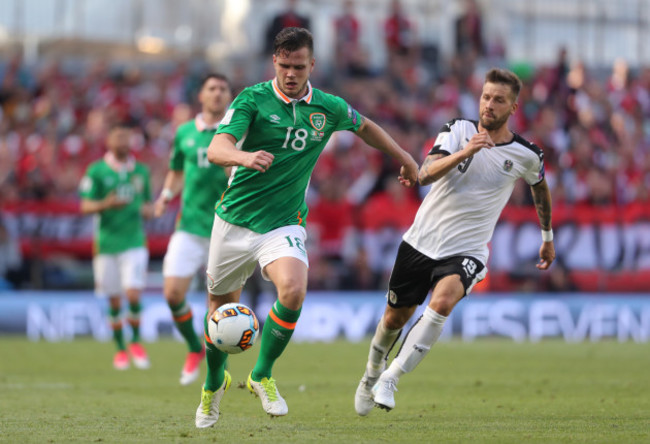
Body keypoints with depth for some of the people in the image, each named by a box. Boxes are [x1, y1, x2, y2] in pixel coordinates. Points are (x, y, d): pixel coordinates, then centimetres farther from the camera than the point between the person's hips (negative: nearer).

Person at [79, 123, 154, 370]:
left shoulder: (141, 171, 10)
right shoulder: (96, 171, 0)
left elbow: (148, 202, 20)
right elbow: (85, 206, -3)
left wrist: (148, 209, -4)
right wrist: (106, 204, -22)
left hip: (134, 242, 1)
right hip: (106, 244, -1)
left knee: (133, 295, -13)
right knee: (114, 301, 4)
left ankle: (136, 341, 7)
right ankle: (121, 349, 19)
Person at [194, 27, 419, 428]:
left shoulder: (329, 108, 0)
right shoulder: (253, 99, -10)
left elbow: (365, 127, 23)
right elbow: (217, 148, -24)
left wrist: (405, 159, 30)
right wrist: (244, 157, -45)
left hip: (283, 224, 1)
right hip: (236, 217, -1)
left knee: (293, 290, -27)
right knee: (222, 305, 11)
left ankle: (263, 375, -7)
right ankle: (214, 383, 39)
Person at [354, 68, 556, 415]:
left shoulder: (527, 155, -2)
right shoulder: (458, 130, -5)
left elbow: (540, 188, 21)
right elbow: (425, 175, -19)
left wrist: (547, 237, 31)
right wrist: (464, 153, -34)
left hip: (466, 252, -1)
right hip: (421, 241, 1)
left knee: (442, 302, -31)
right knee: (395, 317, 12)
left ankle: (391, 378, -23)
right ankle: (372, 373, 43)